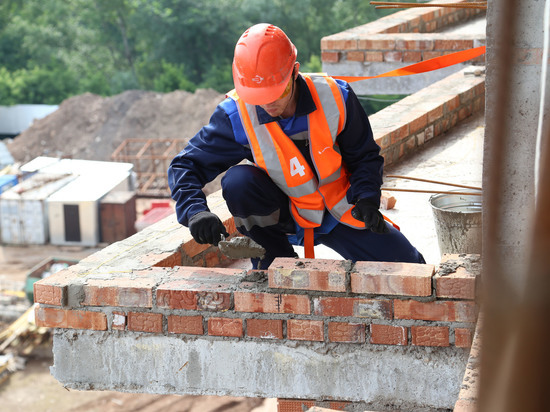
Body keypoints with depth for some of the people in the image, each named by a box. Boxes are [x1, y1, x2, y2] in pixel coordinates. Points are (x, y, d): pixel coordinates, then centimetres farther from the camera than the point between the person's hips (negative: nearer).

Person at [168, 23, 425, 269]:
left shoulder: (335, 97, -20)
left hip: (339, 211, 1)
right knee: (237, 181, -32)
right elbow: (185, 166, -18)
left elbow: (364, 156, -4)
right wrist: (195, 212, -37)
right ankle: (277, 263, -10)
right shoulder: (237, 115, -23)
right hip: (282, 213, -1)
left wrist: (367, 198, -22)